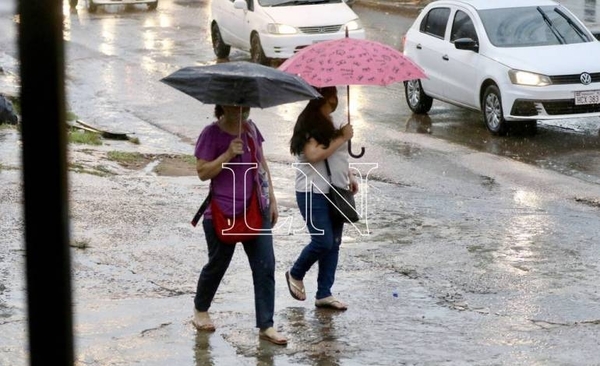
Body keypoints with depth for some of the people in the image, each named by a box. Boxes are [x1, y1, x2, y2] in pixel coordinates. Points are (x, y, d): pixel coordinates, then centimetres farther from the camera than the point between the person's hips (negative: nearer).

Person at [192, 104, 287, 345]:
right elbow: (202, 172, -15)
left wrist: (271, 199, 14)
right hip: (223, 215, -5)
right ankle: (200, 310, 37)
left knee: (265, 267, -3)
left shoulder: (251, 128, 6)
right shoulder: (212, 133, -11)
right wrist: (228, 154, -27)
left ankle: (266, 326, 0)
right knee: (217, 264, 10)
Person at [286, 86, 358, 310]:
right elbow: (314, 155, -25)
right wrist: (342, 138, -19)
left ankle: (324, 294, 13)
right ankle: (295, 275, 16)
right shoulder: (309, 123, -14)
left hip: (335, 191, 9)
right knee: (323, 241, -11)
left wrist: (349, 176, 16)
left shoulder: (329, 122, 15)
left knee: (333, 244, 7)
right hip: (313, 193, -9)